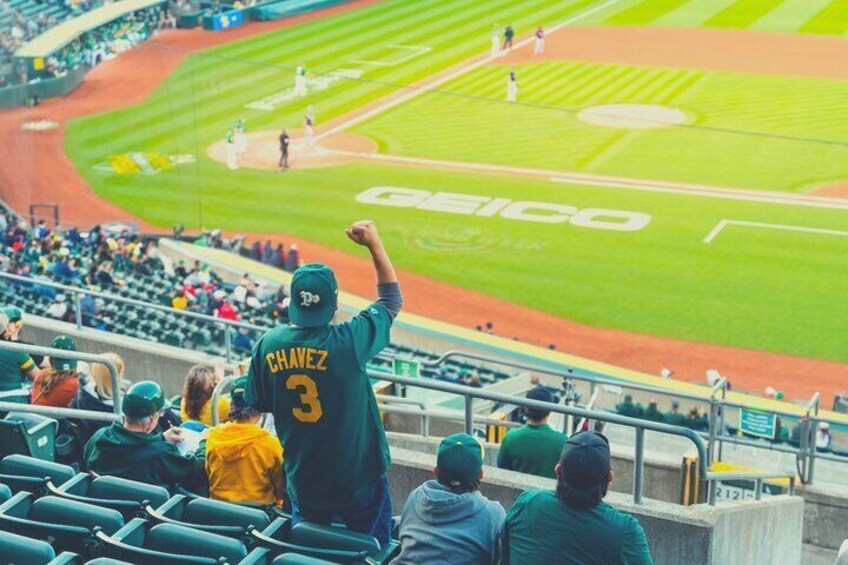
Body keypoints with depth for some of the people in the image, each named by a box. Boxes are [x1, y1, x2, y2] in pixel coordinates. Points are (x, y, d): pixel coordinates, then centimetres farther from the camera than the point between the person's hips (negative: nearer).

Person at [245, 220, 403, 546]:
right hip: (359, 479, -4)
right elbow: (391, 298, -5)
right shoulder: (348, 341, -22)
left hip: (303, 480, 4)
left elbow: (259, 406, 3)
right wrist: (374, 242, 0)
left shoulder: (268, 345, -9)